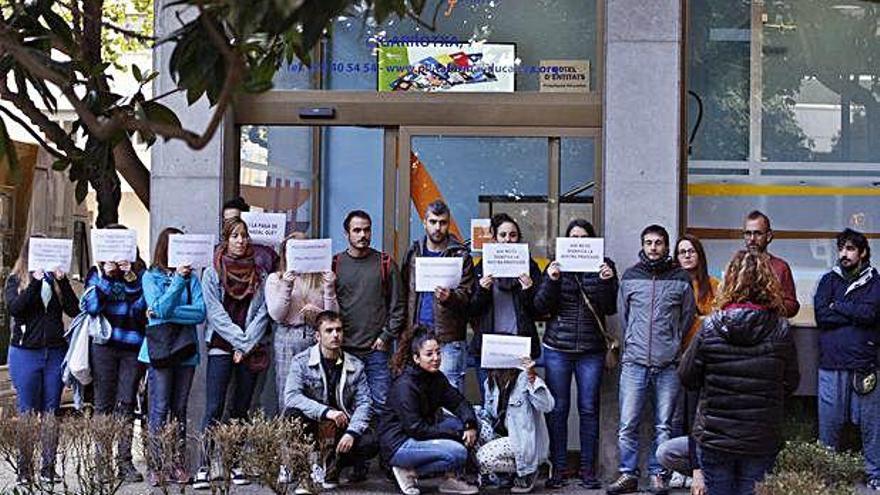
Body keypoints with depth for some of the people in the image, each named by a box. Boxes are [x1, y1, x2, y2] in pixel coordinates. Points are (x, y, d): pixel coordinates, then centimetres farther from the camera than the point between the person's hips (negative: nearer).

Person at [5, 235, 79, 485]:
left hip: (55, 352, 2)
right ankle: (24, 469, 7)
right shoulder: (15, 280, 4)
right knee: (27, 412, 1)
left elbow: (74, 310, -2)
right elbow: (14, 308, -13)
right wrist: (35, 282, -18)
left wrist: (62, 281, -12)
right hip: (25, 353, -2)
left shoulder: (56, 279, 8)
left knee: (51, 411, 4)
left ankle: (48, 467, 10)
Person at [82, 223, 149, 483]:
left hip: (133, 347, 0)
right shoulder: (97, 272, 8)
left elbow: (142, 306, -4)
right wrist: (106, 276, -13)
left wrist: (130, 277, -14)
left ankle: (125, 461, 4)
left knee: (126, 404, 0)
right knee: (104, 403, 2)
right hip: (104, 345, 0)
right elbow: (91, 306, -6)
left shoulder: (140, 272, 9)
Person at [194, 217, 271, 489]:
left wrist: (247, 346, -6)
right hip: (221, 347, -3)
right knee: (214, 409, -9)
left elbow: (262, 313, 4)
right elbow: (216, 313, -4)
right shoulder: (211, 274, 4)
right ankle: (205, 466, -10)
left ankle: (234, 464, 9)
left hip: (251, 351, 3)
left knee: (241, 409, 5)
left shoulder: (259, 274, 10)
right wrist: (240, 340, -11)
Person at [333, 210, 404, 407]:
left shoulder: (386, 263, 6)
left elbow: (397, 306, 5)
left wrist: (386, 337, -3)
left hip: (377, 349, 0)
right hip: (343, 350, 1)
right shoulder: (335, 264, 6)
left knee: (381, 402, -2)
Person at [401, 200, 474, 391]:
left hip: (449, 341, -4)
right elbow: (404, 293, 14)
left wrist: (449, 297, -28)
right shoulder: (413, 252, 12)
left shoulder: (460, 255, 0)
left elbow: (466, 297, -6)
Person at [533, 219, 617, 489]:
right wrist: (551, 280, -14)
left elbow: (611, 309, 0)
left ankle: (588, 469, 11)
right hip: (557, 348, 0)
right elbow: (541, 307, 0)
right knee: (557, 409, 1)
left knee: (589, 409, 3)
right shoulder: (556, 266, 6)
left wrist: (607, 282, -16)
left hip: (592, 350, 0)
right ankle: (557, 468, 8)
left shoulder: (604, 266, 6)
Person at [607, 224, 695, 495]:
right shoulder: (630, 276, 8)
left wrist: (672, 346, 11)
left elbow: (687, 317, 12)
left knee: (663, 426, 4)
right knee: (627, 424, -2)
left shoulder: (681, 279, 4)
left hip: (668, 365, -1)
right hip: (634, 363, 1)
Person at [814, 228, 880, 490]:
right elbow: (821, 315, -4)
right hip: (831, 363, 1)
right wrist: (855, 314, -7)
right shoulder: (829, 280, 11)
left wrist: (837, 306, -4)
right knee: (828, 422, 4)